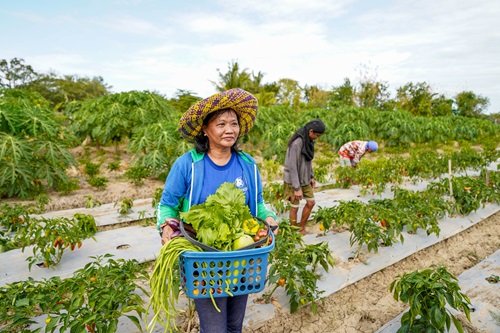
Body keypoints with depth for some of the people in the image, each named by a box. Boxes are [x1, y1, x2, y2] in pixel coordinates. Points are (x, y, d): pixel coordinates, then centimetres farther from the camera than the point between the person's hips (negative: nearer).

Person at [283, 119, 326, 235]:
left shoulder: (309, 141, 1)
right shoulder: (297, 143, -25)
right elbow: (292, 166, -25)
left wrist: (311, 176, 13)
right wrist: (296, 188, -23)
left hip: (305, 179, 8)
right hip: (293, 180, -8)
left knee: (311, 202, 12)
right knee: (295, 207, 3)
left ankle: (301, 228, 28)